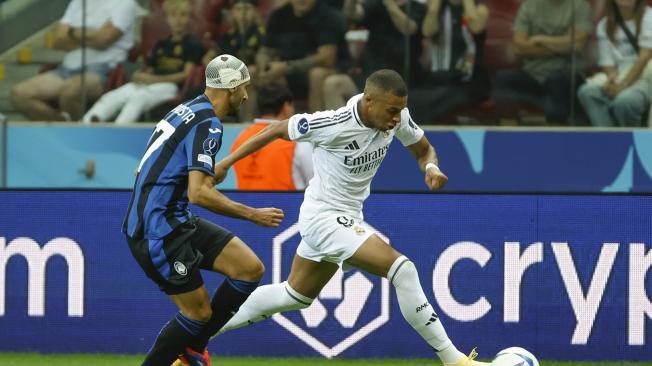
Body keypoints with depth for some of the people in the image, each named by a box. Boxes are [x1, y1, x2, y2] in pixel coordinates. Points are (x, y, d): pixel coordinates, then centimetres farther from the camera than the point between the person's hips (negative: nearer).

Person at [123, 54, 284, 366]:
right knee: (199, 313, -4)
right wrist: (252, 215, -18)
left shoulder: (185, 112, 14)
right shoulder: (207, 124, -16)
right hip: (160, 231, -9)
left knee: (250, 268, 3)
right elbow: (199, 194, -26)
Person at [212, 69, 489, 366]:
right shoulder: (334, 124, -27)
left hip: (348, 216, 9)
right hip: (324, 216, -9)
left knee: (296, 296, 22)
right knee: (402, 269, -21)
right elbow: (278, 130, -13)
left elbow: (423, 150, 6)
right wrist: (226, 163, -5)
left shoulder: (397, 116, -10)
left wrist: (431, 167, -19)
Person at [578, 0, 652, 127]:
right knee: (587, 92, -27)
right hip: (621, 79, 4)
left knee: (623, 101, -37)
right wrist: (612, 78, -14)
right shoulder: (605, 25, 14)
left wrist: (622, 85, -18)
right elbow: (608, 64, 10)